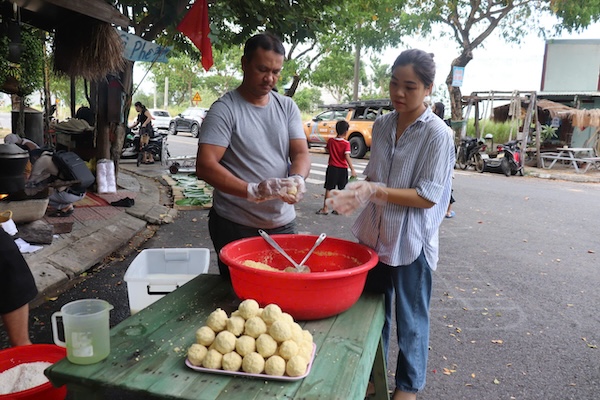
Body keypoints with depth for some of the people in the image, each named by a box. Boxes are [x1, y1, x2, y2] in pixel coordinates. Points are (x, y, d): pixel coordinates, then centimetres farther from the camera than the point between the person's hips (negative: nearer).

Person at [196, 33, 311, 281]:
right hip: (235, 227, -4)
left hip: (283, 223, 4)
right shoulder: (224, 109, -9)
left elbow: (301, 153, 2)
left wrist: (297, 179, -21)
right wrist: (252, 190, -29)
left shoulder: (287, 107, 7)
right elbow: (205, 166, -17)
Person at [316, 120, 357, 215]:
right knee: (342, 190, 11)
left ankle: (325, 209, 4)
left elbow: (327, 150, 12)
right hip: (342, 169, -1)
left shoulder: (330, 140, -4)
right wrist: (352, 169, -23)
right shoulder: (346, 143, -13)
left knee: (329, 189, 6)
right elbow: (347, 156, -21)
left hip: (332, 167, 1)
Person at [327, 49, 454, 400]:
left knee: (411, 319, 13)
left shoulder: (437, 134, -14)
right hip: (375, 233, 6)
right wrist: (358, 191, -11)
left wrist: (377, 191, -26)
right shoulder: (382, 125, 3)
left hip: (411, 241, -5)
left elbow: (428, 197, -17)